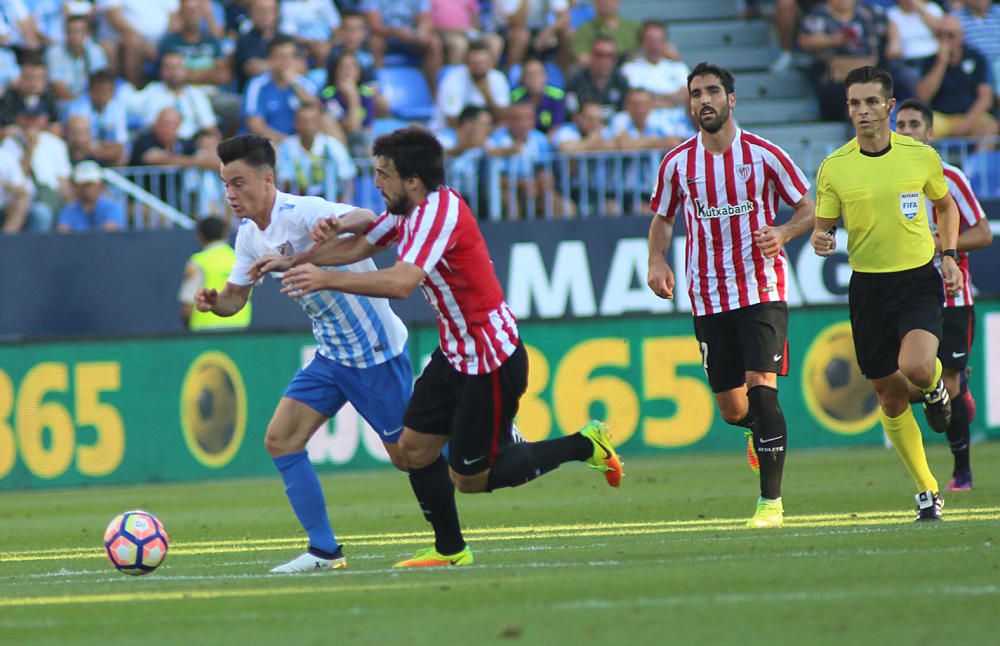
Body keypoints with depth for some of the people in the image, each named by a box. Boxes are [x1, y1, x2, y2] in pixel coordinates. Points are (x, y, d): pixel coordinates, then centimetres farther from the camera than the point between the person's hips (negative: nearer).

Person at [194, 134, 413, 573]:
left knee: (409, 455, -2)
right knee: (280, 440, -4)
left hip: (375, 350, -8)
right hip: (332, 352, 8)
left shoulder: (302, 213, -23)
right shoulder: (250, 234, 4)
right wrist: (213, 301, -12)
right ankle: (323, 551, 1)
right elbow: (236, 297, 14)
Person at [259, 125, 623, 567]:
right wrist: (293, 262, 4)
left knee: (469, 478, -1)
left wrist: (325, 279, -34)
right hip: (456, 355, 9)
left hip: (492, 360, -9)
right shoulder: (407, 209, 4)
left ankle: (584, 445, 11)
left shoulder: (439, 211, -25)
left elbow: (401, 282, -38)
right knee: (415, 449, 6)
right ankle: (449, 550, 21)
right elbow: (359, 245, 17)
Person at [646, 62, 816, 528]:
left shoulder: (763, 155, -3)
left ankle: (771, 500, -11)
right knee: (731, 407, 4)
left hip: (763, 292, -3)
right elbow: (662, 219, 17)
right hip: (709, 298, 3)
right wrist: (656, 260, -3)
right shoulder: (677, 164, 4)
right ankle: (760, 429, 43)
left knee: (760, 386, -17)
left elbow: (809, 208, 5)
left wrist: (783, 233, -16)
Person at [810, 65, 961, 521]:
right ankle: (927, 491, 20)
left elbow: (946, 205, 16)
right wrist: (820, 241, -19)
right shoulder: (833, 168, -3)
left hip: (919, 279, -1)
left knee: (916, 368, -27)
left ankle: (935, 389, 11)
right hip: (868, 286, 1)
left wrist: (948, 254, 3)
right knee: (891, 398, 4)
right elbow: (821, 228, 4)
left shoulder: (921, 156, -2)